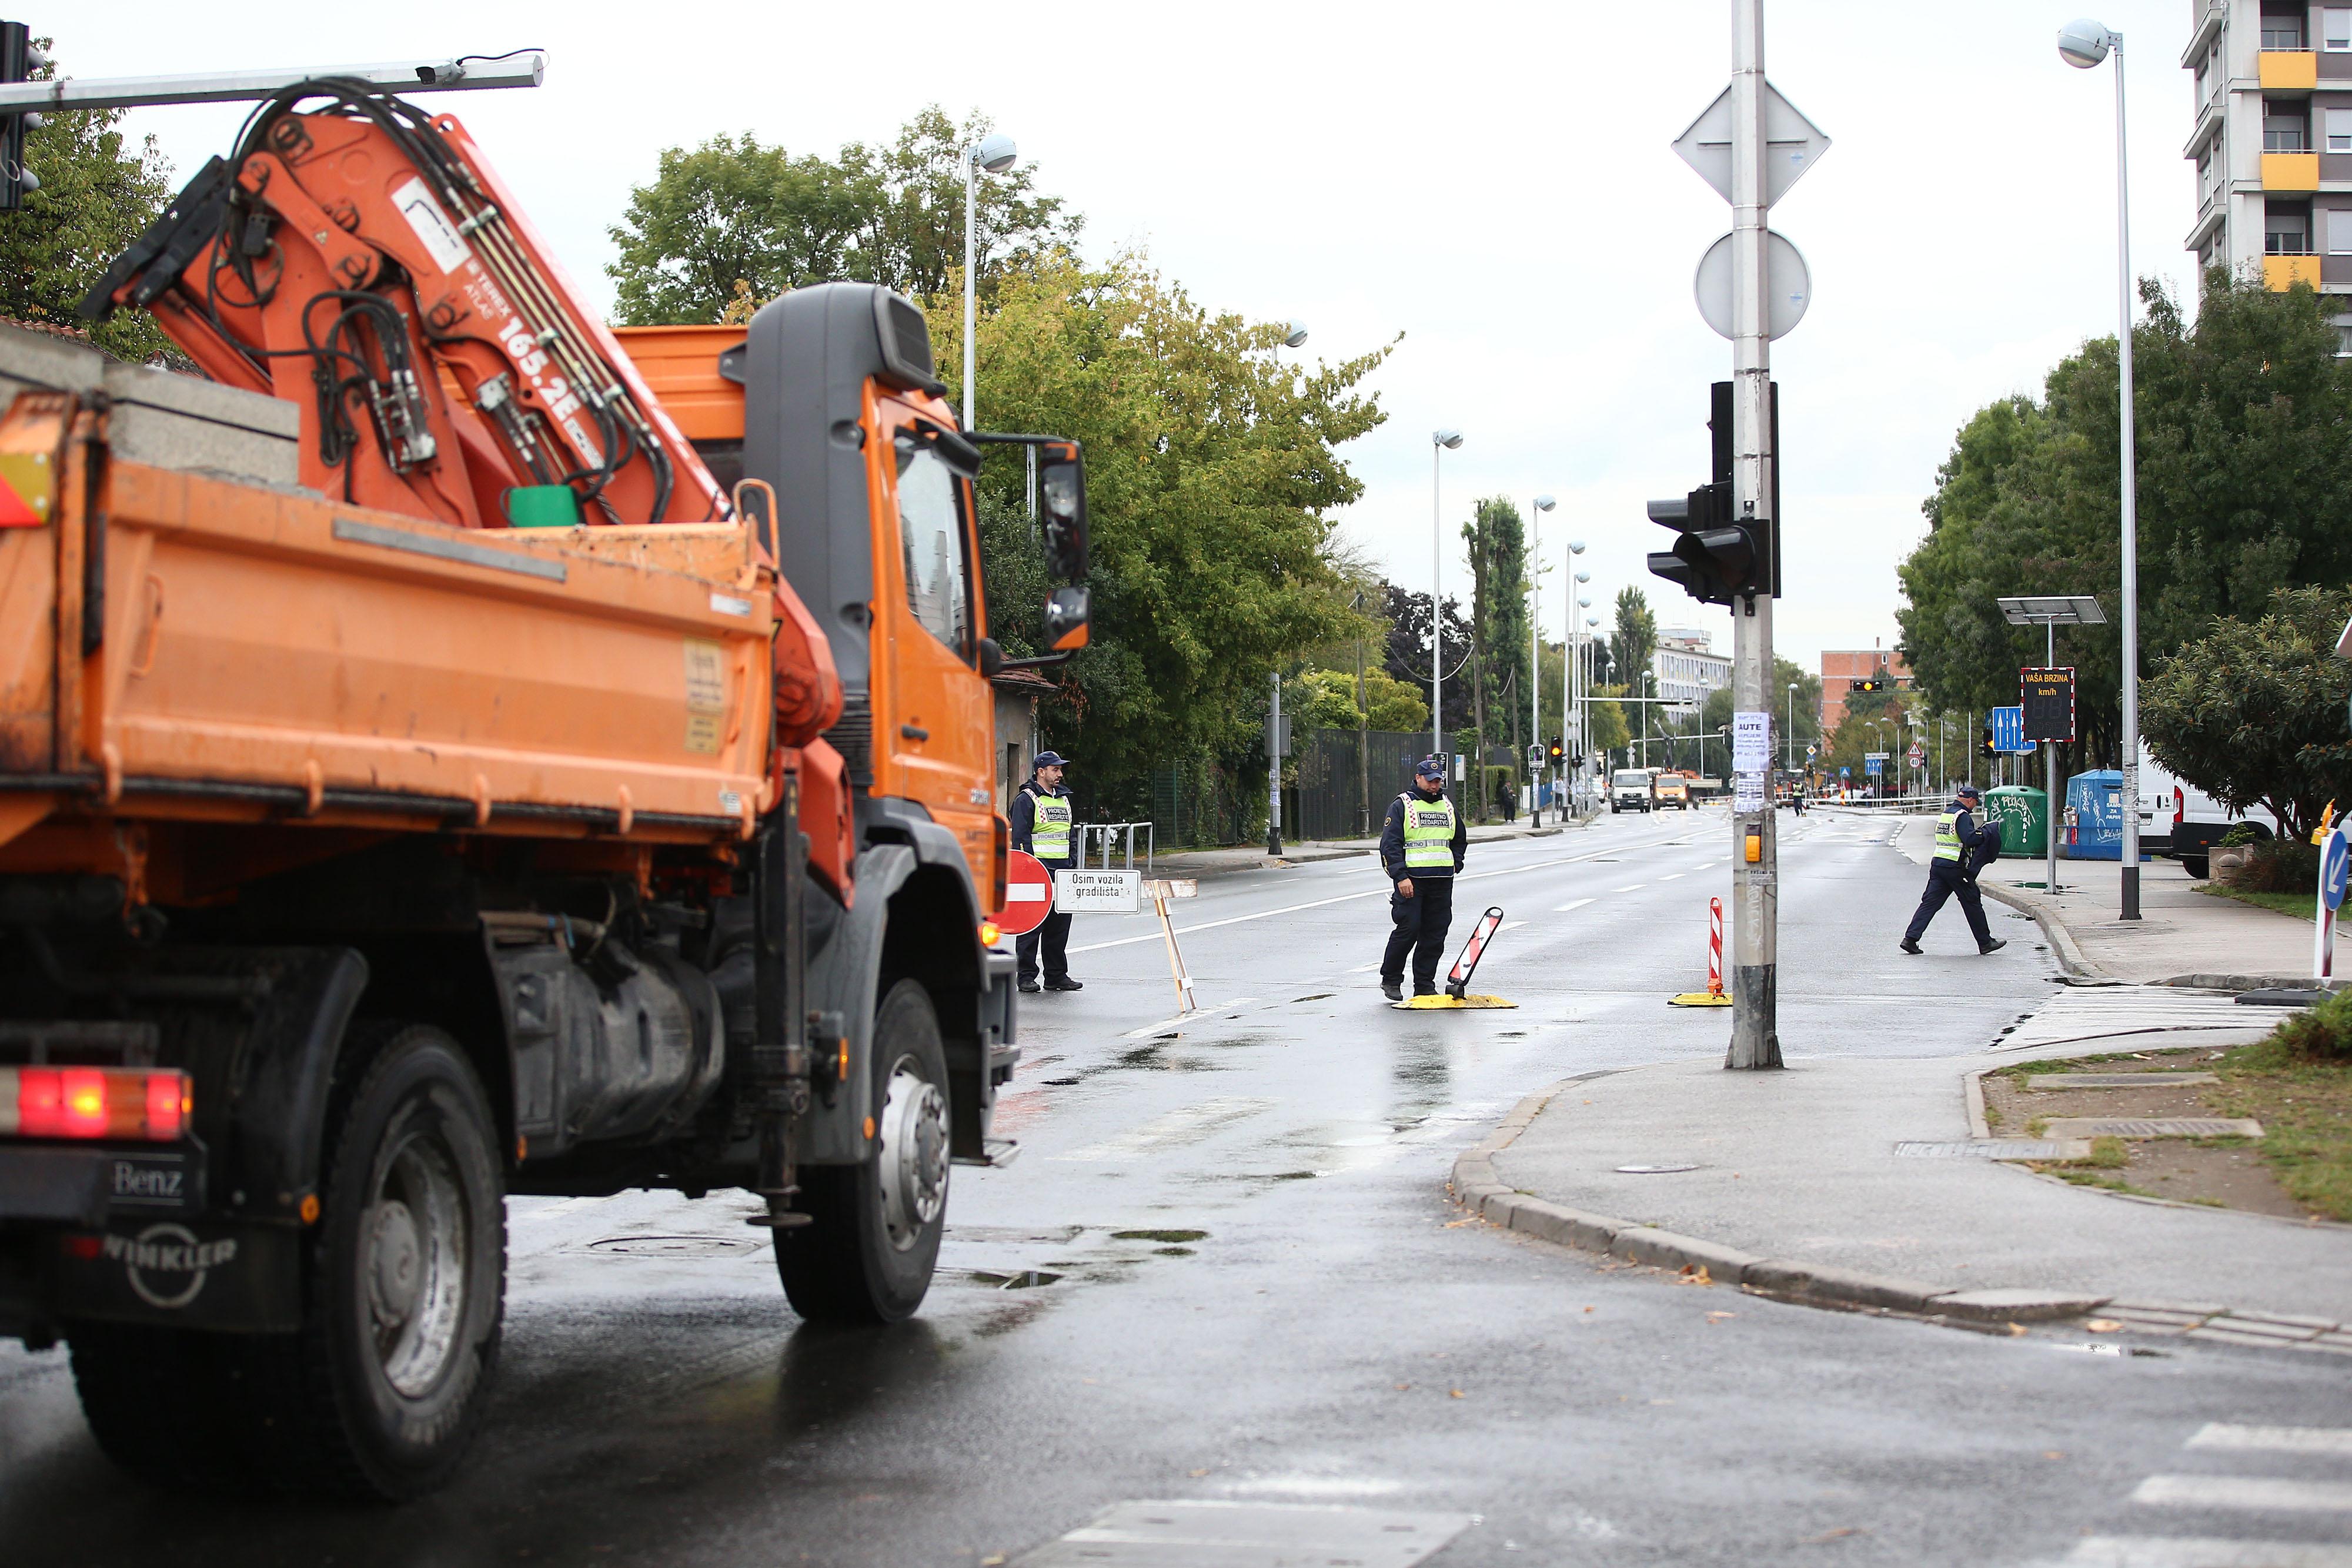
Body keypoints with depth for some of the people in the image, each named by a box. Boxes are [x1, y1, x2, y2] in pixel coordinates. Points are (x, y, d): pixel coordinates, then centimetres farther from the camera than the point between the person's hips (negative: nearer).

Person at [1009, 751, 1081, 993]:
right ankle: (1026, 976, -1)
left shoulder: (1064, 800, 20)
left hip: (1062, 873, 7)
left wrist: (1072, 864, 14)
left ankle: (1057, 975, 14)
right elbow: (1020, 837, -11)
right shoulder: (1026, 800, -4)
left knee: (1060, 925, 8)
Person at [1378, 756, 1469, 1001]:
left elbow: (1460, 839, 30)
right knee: (1408, 929, -10)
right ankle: (1390, 979, 5)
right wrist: (1400, 877, -16)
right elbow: (1390, 843, -7)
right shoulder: (1402, 806, -1)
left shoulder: (1448, 807, 17)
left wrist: (1455, 864, 13)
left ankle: (1424, 986, 10)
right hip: (1410, 880, -5)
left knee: (1435, 933, 3)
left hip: (1441, 881, 5)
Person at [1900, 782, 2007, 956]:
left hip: (1937, 864, 8)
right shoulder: (1963, 816, -11)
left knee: (1929, 902, 3)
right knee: (1972, 904, 5)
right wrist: (1986, 832, -8)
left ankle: (1911, 938, -9)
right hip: (1956, 868, -7)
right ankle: (1985, 943, 14)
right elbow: (1970, 839, -23)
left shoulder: (1945, 814, 17)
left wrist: (1979, 831, 15)